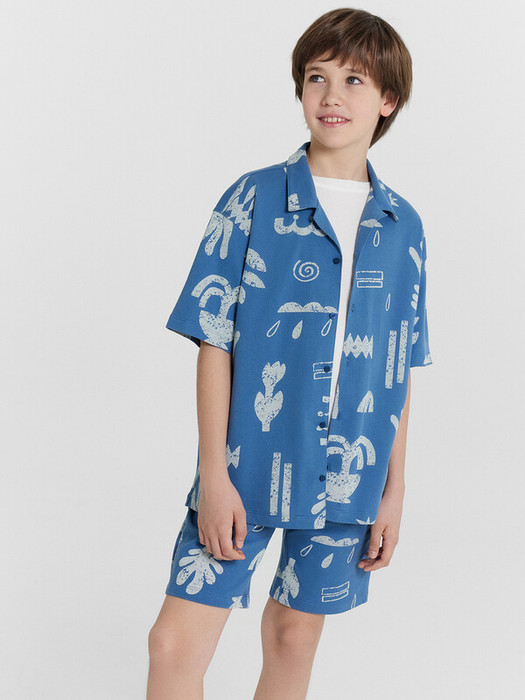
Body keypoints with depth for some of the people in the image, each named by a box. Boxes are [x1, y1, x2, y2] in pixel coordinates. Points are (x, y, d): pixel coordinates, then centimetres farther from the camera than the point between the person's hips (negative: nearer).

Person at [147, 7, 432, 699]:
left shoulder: (403, 227, 4)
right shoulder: (253, 200, -5)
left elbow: (400, 371, 8)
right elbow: (213, 342, -6)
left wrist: (394, 490, 7)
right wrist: (214, 474, -10)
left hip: (349, 477, 3)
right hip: (247, 467, -2)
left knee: (296, 632, 16)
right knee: (177, 642, -5)